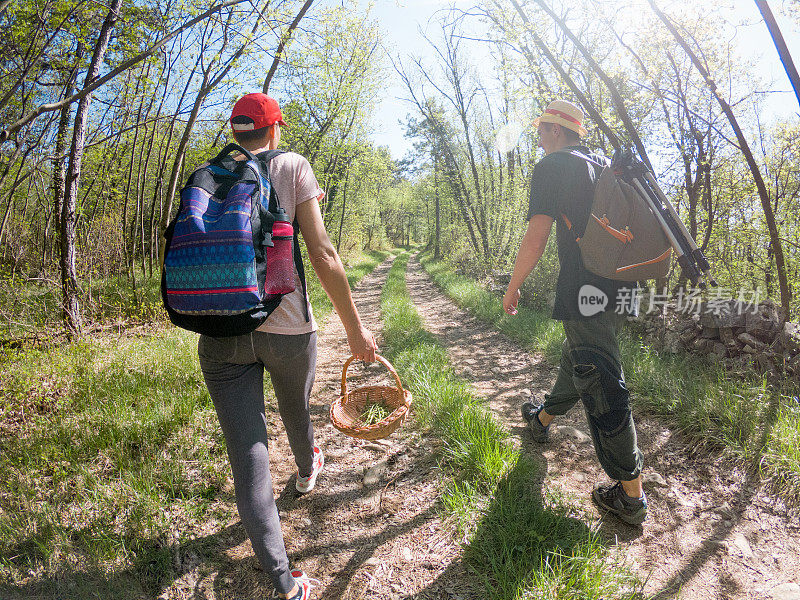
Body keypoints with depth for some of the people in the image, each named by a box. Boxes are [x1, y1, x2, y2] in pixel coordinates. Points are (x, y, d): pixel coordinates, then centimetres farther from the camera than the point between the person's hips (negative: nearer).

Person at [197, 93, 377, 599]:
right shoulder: (293, 166, -1)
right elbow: (322, 254, -9)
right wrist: (355, 328, -5)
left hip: (219, 331, 2)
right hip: (286, 324, -2)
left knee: (247, 454, 4)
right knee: (296, 411, 27)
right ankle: (308, 469, 59)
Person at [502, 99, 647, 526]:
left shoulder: (552, 166, -6)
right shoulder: (604, 167, 19)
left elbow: (536, 238, -15)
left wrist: (513, 287, -3)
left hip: (585, 294, -9)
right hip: (617, 290, 9)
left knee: (602, 392, -4)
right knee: (575, 361, 25)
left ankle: (631, 496, 5)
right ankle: (542, 420, 48)